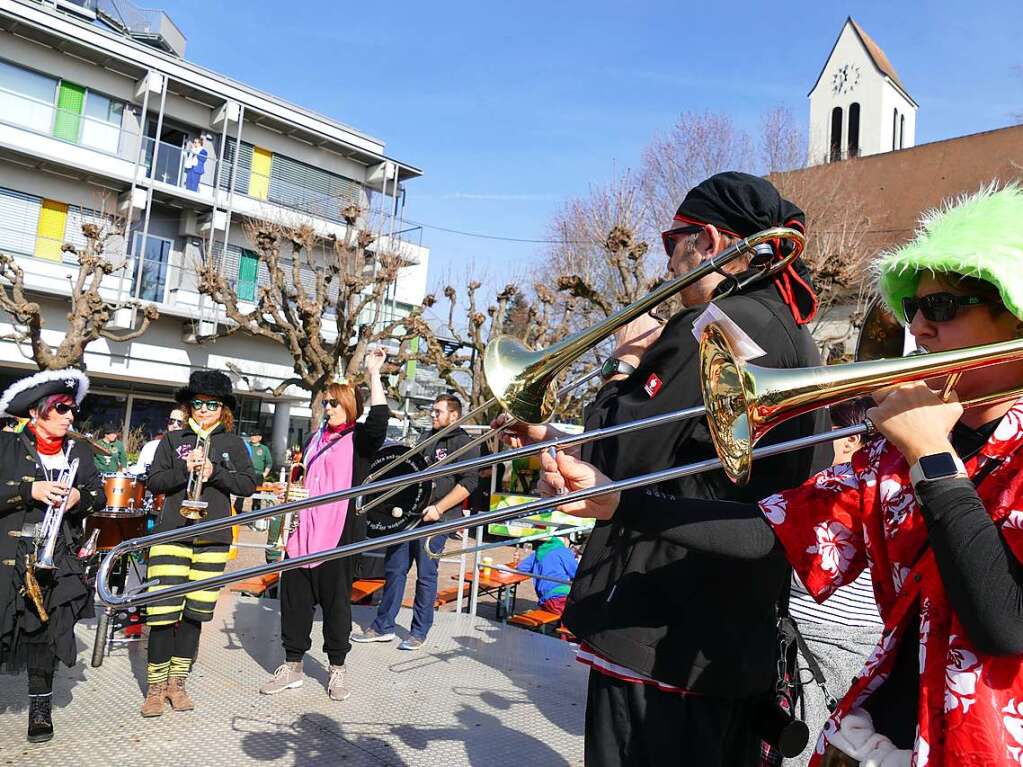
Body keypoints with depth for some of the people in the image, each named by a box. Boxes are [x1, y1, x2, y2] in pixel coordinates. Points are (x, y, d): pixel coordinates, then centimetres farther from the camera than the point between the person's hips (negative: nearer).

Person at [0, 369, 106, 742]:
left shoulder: (78, 451, 11)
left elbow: (99, 495, 12)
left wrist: (79, 497, -7)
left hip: (56, 558, 3)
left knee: (46, 630, 5)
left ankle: (40, 705, 19)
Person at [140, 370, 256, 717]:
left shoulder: (233, 443, 7)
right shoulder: (173, 440, 7)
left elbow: (249, 485, -1)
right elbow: (153, 482, 1)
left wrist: (214, 472, -14)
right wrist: (185, 469, -15)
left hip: (213, 539, 1)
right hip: (171, 535, -1)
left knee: (195, 612, 8)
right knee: (163, 612, -4)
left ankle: (177, 681, 24)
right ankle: (155, 686, 13)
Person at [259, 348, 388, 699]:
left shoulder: (359, 438, -4)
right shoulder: (318, 438, 16)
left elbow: (379, 419, -27)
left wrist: (373, 374, -26)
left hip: (340, 532, -6)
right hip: (305, 529, 6)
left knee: (336, 599, 3)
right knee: (294, 596, 9)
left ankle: (337, 669, 19)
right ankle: (292, 666, 23)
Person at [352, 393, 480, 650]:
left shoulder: (464, 443, -3)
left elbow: (468, 482, -13)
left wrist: (438, 508, -19)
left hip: (434, 519, -7)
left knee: (426, 575, 1)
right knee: (394, 569, 8)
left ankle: (419, 632, 14)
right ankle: (383, 627, 17)